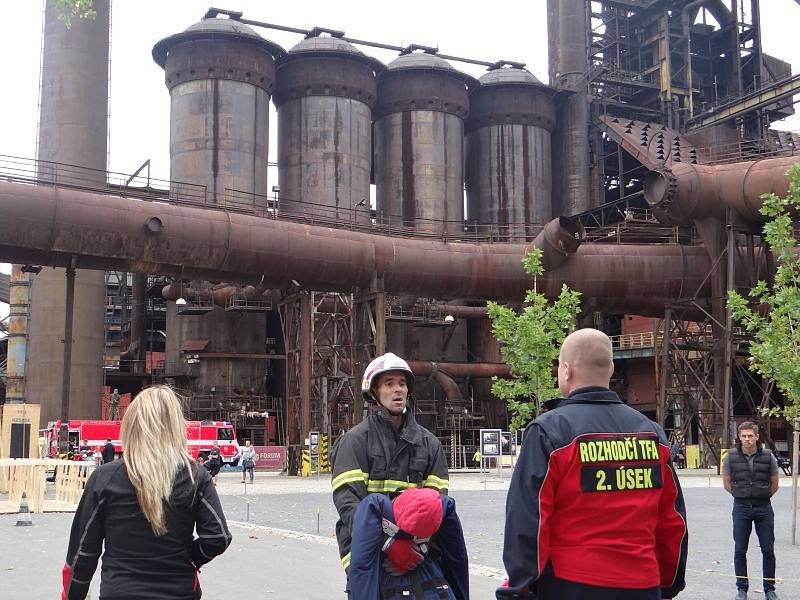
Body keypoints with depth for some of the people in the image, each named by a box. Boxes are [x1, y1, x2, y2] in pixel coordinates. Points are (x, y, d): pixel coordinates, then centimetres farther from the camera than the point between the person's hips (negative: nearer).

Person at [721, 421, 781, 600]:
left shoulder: (768, 456, -4)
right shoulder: (731, 456, -4)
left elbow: (774, 484, 9)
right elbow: (726, 483, 7)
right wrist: (742, 496, 8)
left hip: (764, 508, 0)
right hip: (741, 508, 0)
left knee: (768, 550, 4)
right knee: (740, 550, 5)